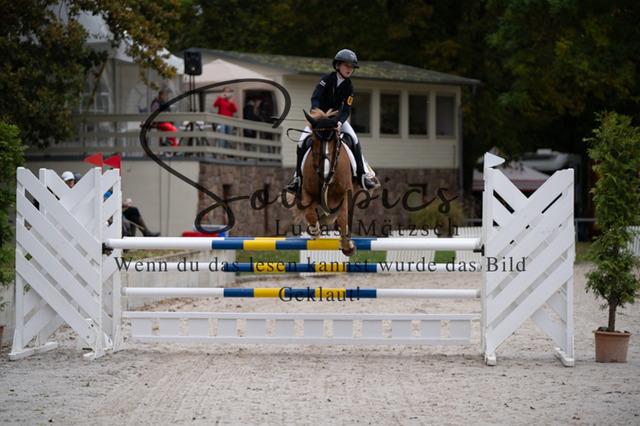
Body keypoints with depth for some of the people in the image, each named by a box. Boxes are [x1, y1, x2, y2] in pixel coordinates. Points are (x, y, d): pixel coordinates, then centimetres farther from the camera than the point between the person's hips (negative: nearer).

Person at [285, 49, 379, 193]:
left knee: (354, 139, -21)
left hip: (337, 117, 1)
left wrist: (340, 122, -33)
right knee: (302, 142, -17)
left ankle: (365, 174, -14)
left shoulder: (349, 86, -7)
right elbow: (315, 98, -22)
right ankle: (298, 177, -2)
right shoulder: (327, 79, -13)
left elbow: (346, 109, -13)